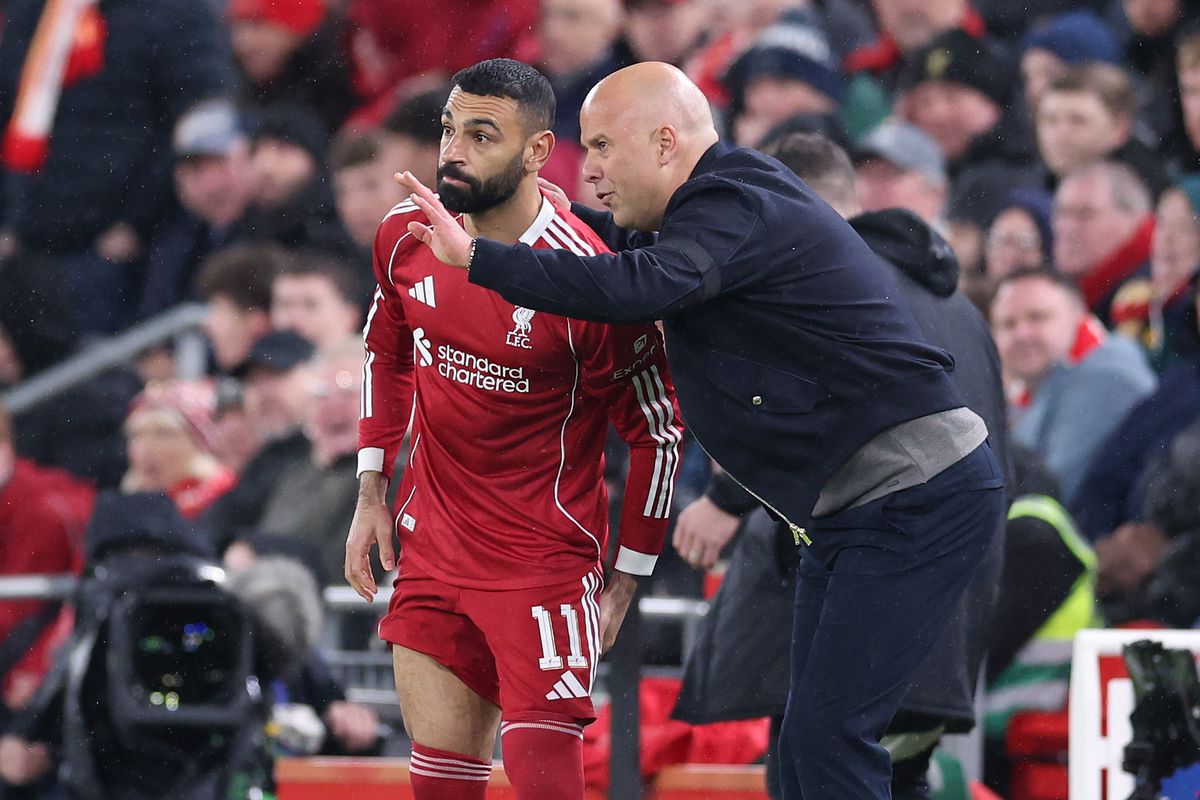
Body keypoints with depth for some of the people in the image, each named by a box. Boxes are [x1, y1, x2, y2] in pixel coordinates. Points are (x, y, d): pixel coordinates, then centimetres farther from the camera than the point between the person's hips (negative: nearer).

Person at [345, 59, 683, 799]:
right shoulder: (407, 236, -1)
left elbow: (658, 431, -11)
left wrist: (626, 582, -6)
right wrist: (372, 495, 15)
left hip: (545, 558, -6)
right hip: (433, 540, 6)